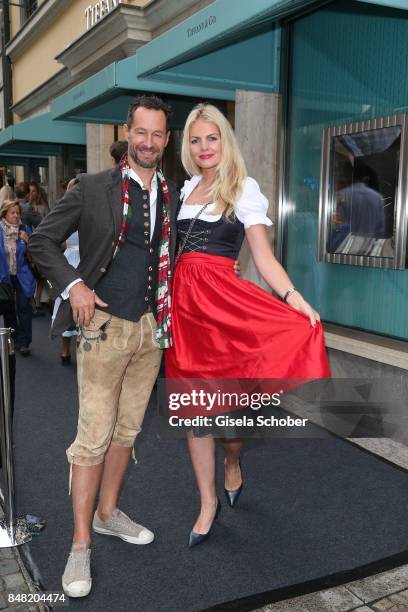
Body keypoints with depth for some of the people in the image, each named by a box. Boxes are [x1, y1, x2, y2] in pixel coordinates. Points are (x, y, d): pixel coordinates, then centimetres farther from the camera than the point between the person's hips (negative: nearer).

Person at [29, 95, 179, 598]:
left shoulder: (175, 197, 9)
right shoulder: (92, 188, -4)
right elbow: (42, 241, 0)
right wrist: (72, 285, -12)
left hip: (150, 329, 5)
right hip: (105, 326, -5)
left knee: (127, 430, 15)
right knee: (94, 436, -2)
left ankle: (107, 513, 35)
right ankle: (80, 544, 13)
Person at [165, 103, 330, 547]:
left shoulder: (243, 188, -1)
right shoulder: (186, 188, 14)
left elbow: (263, 256, -10)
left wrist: (293, 297, -25)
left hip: (222, 298, -5)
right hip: (182, 300, 5)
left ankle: (232, 466, 31)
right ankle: (208, 503, 23)